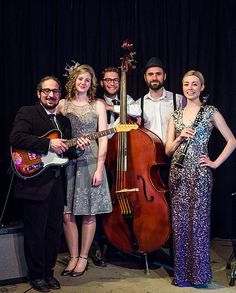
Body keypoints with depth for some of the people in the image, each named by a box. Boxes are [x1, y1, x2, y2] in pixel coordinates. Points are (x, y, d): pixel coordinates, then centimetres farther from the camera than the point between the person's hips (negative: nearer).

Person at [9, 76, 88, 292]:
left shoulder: (64, 120, 18)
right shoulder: (27, 113, -2)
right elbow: (16, 138, -18)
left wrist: (77, 147, -3)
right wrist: (49, 144, -22)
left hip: (56, 183, 6)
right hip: (34, 183, -6)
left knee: (54, 230, 12)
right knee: (35, 232, 3)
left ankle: (48, 272, 28)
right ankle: (36, 275, 19)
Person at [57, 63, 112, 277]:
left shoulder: (98, 105, 6)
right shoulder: (63, 104, 9)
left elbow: (103, 139, 0)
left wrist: (99, 168, -7)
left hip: (90, 162, -1)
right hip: (67, 162, 2)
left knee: (89, 214, 3)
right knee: (67, 214, 1)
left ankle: (83, 258, 17)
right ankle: (73, 257, 17)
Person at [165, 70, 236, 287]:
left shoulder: (210, 112, 2)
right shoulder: (176, 115, 13)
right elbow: (168, 150, 10)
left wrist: (216, 163, -4)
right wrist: (180, 138, -7)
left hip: (199, 172, -4)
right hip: (178, 172, 4)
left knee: (198, 222, -2)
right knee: (179, 223, 7)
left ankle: (199, 273, 13)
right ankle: (182, 273, 19)